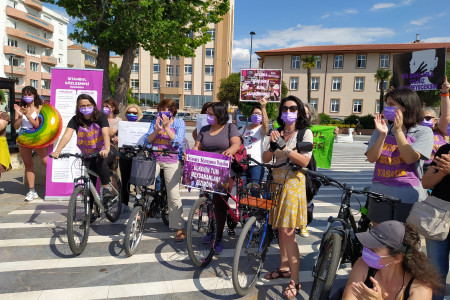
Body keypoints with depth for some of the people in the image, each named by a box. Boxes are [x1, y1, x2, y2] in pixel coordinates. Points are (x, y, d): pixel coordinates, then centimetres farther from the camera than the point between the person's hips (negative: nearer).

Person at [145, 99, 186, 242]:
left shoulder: (179, 123, 1)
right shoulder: (155, 121, 11)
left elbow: (178, 141, -12)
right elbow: (148, 140, 4)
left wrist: (167, 127, -16)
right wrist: (157, 130, -13)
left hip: (171, 162, -3)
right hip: (154, 159, 4)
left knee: (174, 195, -5)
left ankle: (180, 228, 5)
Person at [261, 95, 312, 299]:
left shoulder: (305, 133, -2)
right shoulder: (278, 133, 11)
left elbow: (304, 161, -13)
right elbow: (265, 159, 6)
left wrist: (284, 147, -22)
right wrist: (272, 145, -13)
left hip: (293, 183, -5)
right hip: (277, 182, 5)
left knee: (287, 232, -8)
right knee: (280, 228, 13)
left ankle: (295, 281, 4)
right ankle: (284, 267, 31)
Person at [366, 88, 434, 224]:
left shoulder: (423, 132, 0)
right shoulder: (381, 130, 10)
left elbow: (410, 158, -16)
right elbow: (371, 158, -3)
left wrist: (398, 130, -17)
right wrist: (383, 135, -14)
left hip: (409, 196, -3)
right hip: (380, 192, 3)